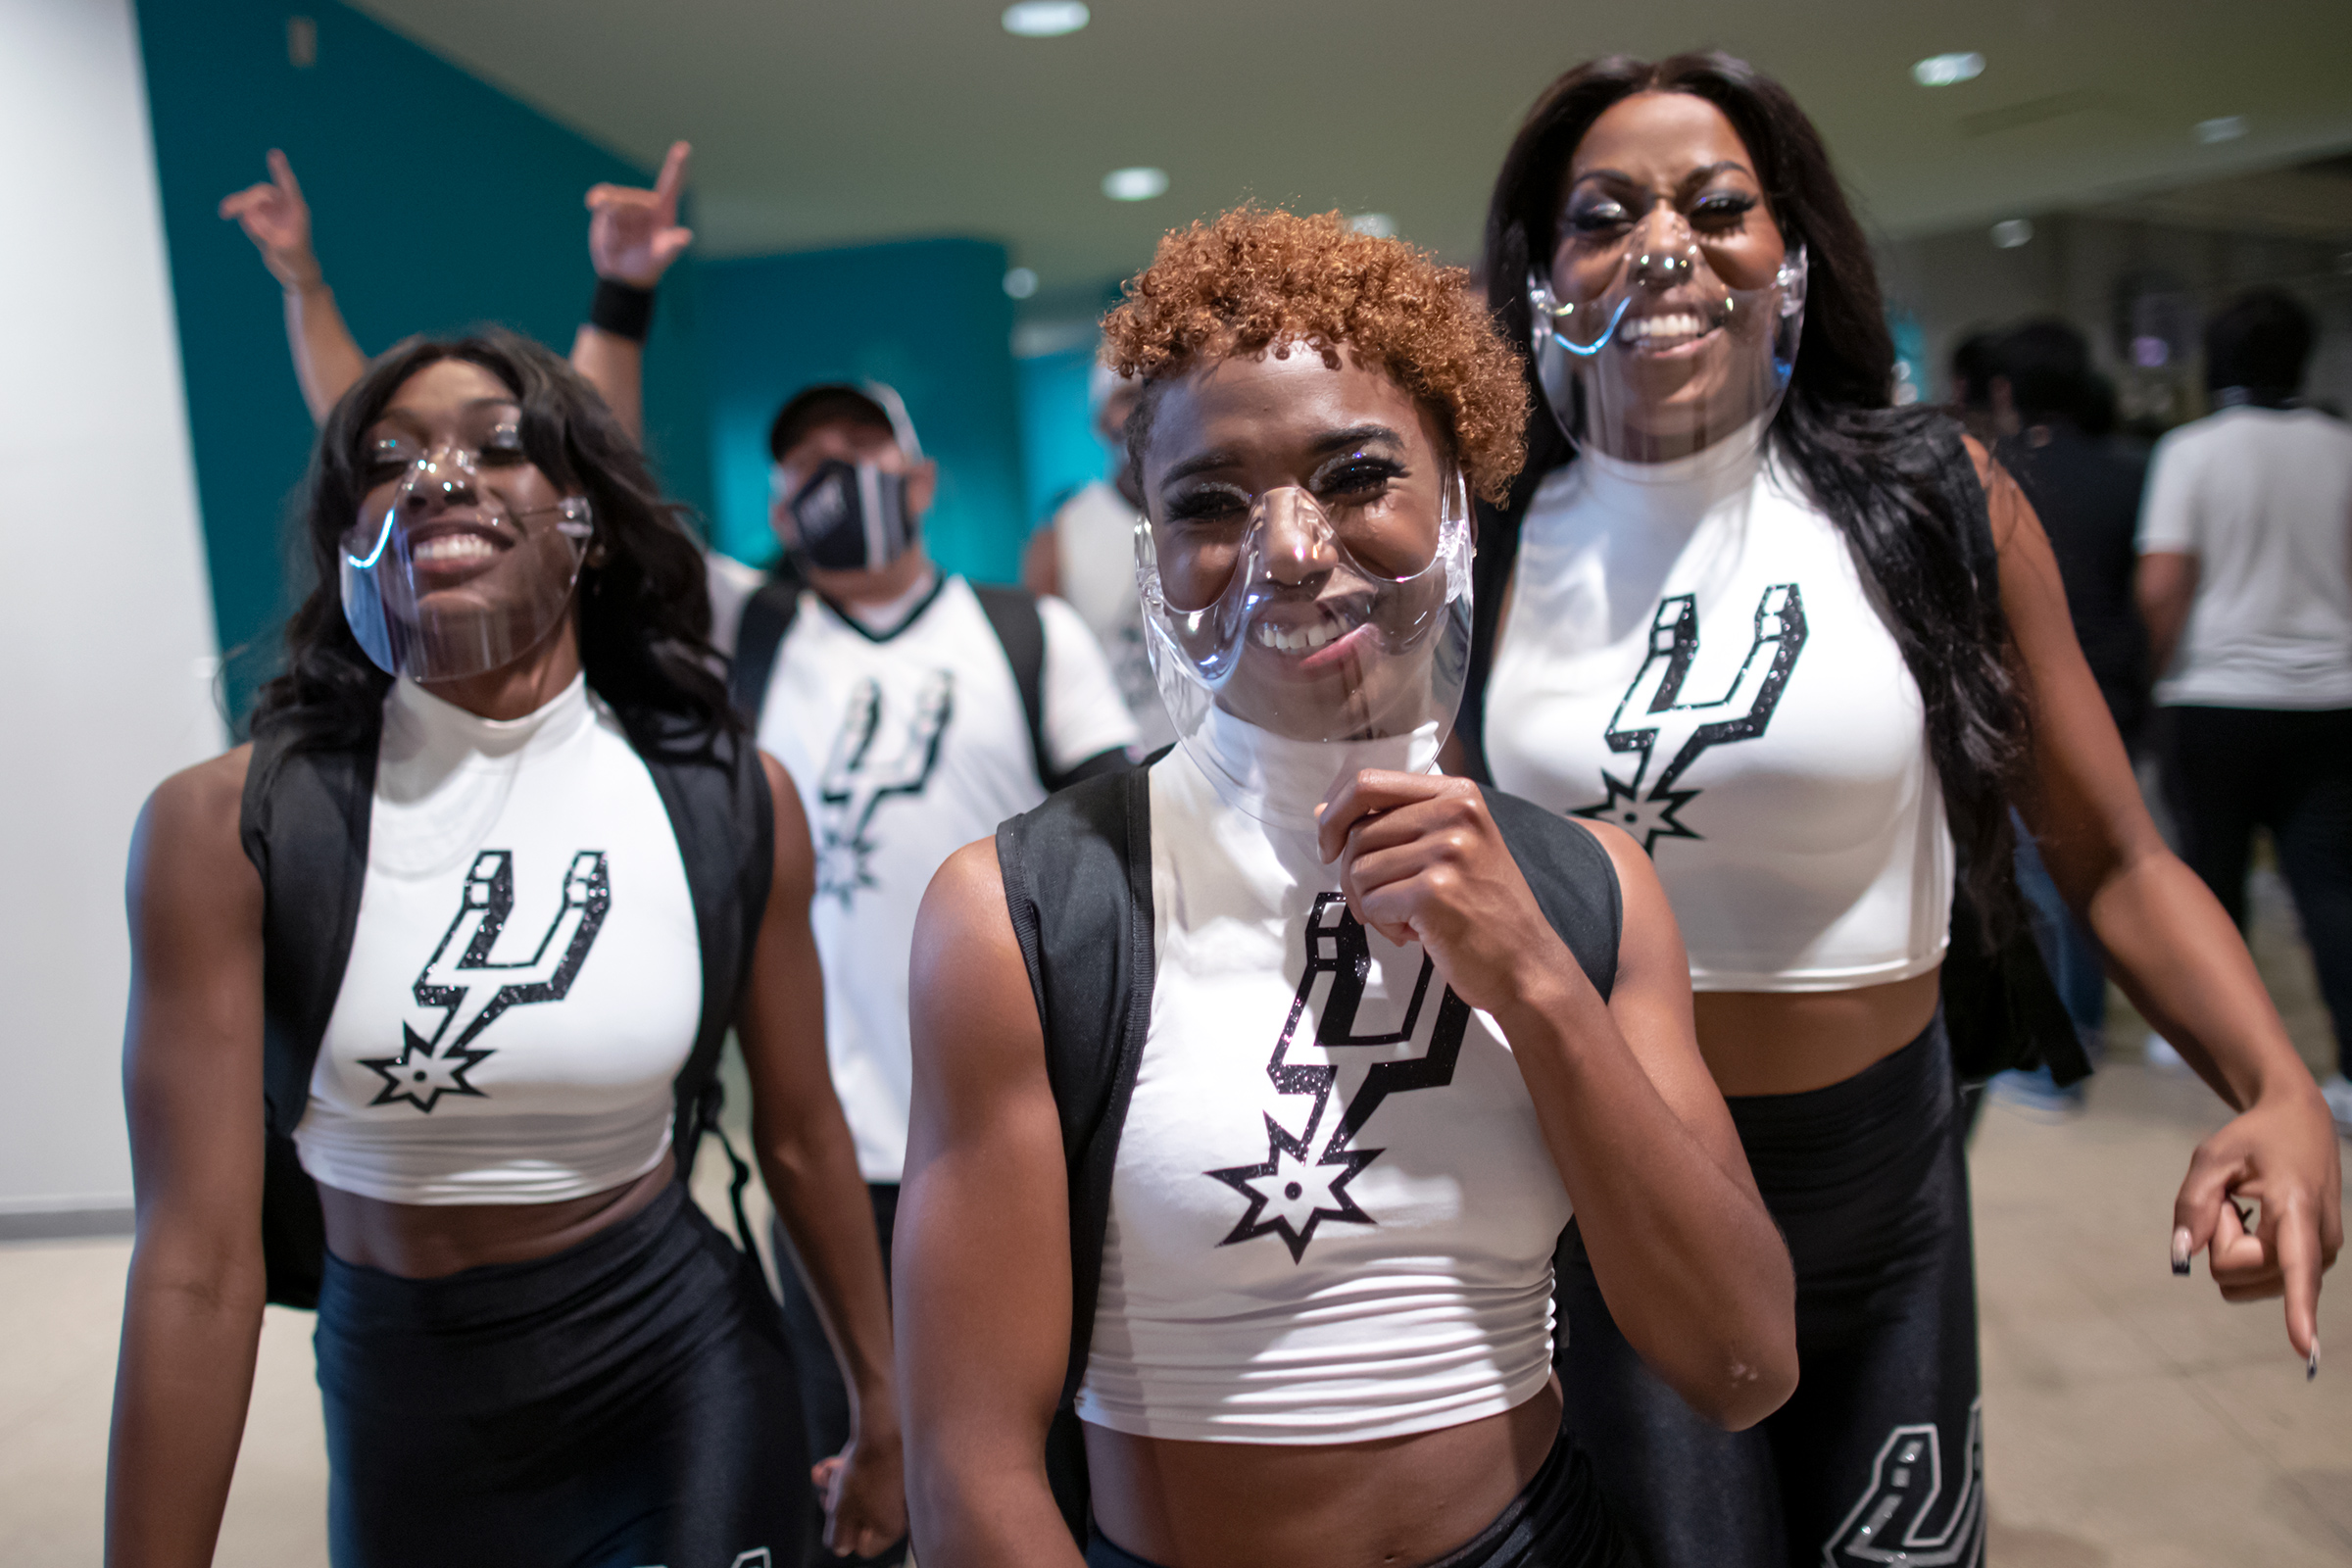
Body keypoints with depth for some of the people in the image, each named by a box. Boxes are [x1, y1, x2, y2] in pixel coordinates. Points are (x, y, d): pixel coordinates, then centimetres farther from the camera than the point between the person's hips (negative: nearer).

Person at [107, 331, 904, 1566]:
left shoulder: (733, 804, -8)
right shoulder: (225, 828, -14)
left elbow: (800, 1136, 1)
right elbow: (197, 1261, -14)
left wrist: (880, 1407, 10)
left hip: (685, 1376, 0)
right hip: (400, 1408, 1)